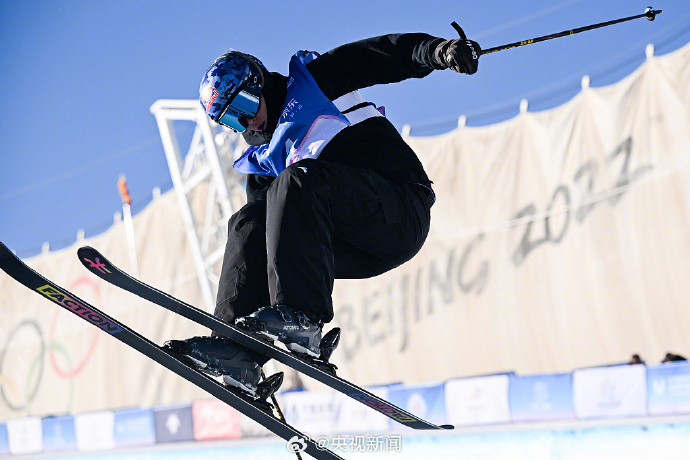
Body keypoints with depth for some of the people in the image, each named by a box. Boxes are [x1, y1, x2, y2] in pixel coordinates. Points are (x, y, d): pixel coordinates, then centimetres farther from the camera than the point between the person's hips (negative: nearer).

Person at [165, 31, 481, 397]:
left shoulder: (316, 81, 7)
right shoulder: (264, 163, 23)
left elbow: (389, 55, -2)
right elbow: (268, 226, 17)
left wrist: (438, 51, -21)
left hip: (402, 213, -7)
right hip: (360, 250, 7)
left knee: (299, 180, -27)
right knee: (248, 223, -8)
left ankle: (302, 318, -41)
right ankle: (238, 350, -24)